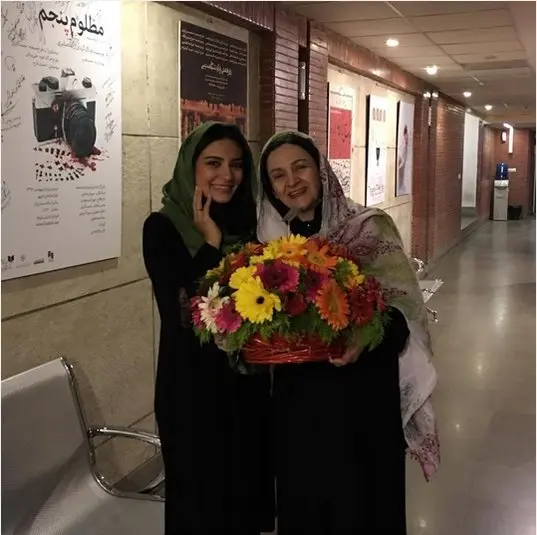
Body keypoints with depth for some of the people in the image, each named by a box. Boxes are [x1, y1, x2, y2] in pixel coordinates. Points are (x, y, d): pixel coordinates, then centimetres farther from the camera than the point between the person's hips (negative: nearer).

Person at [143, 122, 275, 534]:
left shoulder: (247, 223, 4)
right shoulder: (163, 227, -12)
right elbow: (179, 312, -21)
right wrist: (210, 243, -22)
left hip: (247, 383, 5)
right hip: (192, 387, -5)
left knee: (248, 487, 17)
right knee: (200, 497, 10)